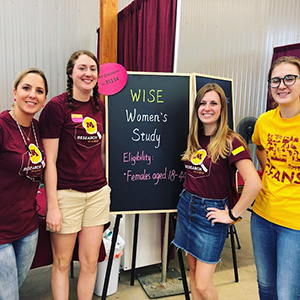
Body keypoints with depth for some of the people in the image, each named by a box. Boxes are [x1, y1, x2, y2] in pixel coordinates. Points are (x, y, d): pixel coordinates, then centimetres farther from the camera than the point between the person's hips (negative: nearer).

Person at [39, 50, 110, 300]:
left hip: (98, 193, 5)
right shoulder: (57, 106, -10)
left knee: (90, 262, 14)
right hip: (66, 193, -5)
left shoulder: (99, 106, 8)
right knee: (62, 263, 12)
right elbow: (49, 160, -11)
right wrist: (52, 205, -11)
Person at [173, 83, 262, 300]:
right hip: (186, 206, 6)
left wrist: (233, 215, -18)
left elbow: (254, 183, -26)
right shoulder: (194, 139, 5)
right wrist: (189, 199, 11)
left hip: (210, 212, -6)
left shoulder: (230, 142, -16)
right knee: (193, 270, 18)